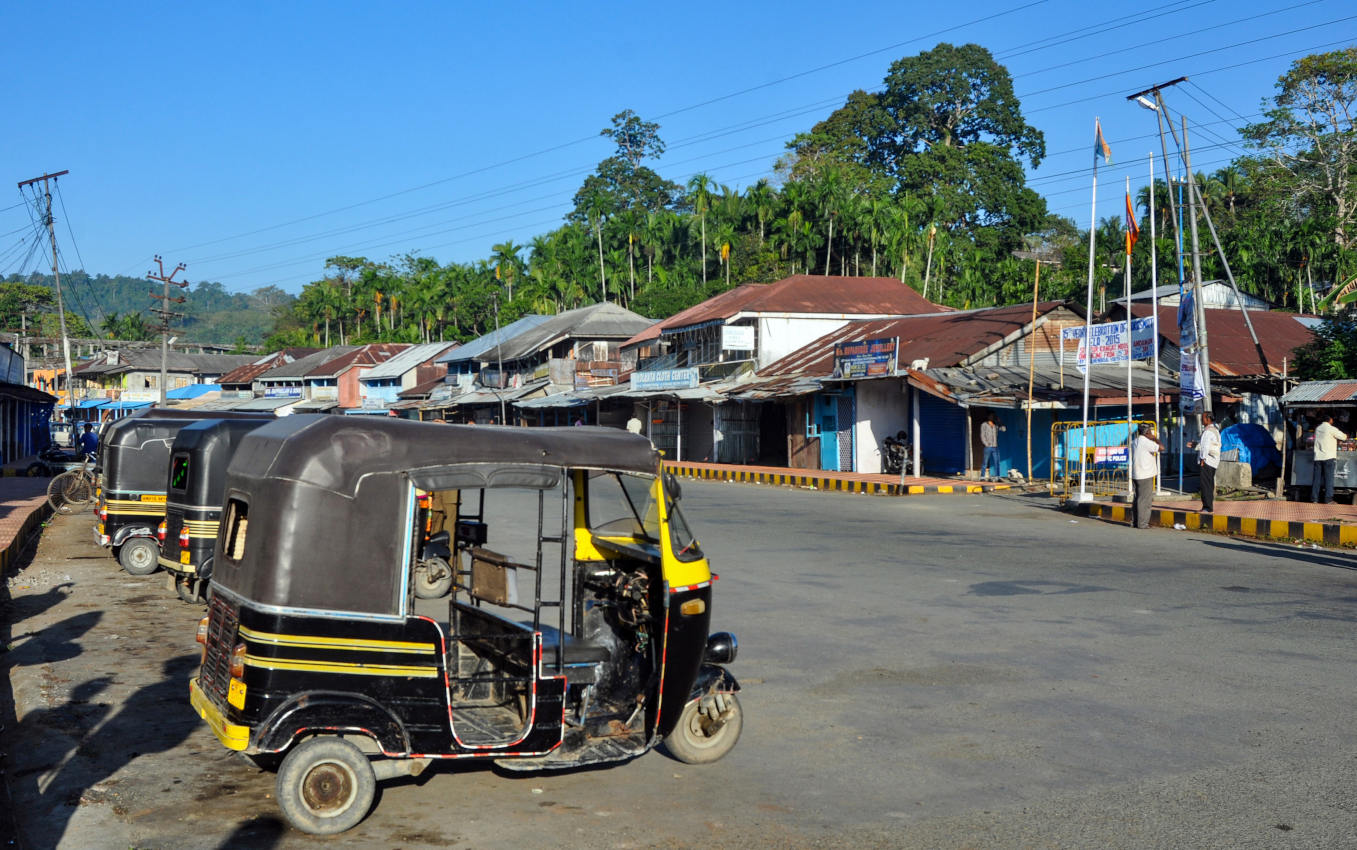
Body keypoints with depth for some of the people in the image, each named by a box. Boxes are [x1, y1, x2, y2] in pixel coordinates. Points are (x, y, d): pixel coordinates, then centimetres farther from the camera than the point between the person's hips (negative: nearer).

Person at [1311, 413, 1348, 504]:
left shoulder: (1318, 429, 11)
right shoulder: (1331, 429, -7)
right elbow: (1343, 437, 1)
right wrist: (1346, 435, 24)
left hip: (1318, 457, 5)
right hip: (1329, 457, -5)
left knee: (1317, 478, 6)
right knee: (1329, 478, -3)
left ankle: (1314, 498, 5)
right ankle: (1328, 499, -6)